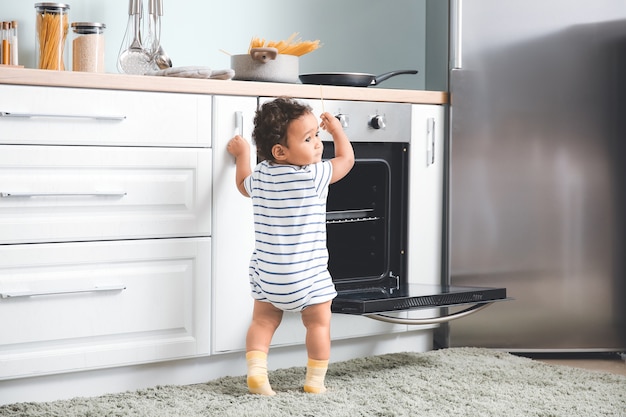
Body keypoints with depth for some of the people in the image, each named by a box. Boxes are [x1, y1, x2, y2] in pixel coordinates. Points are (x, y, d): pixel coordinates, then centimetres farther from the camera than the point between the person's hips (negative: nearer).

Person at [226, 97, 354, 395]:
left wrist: (241, 155, 38)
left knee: (263, 321, 15)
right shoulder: (315, 176, -16)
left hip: (265, 271, 5)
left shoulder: (260, 175, 0)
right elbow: (347, 158, 1)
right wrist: (337, 130, 15)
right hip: (306, 274, -5)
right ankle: (315, 381, 13)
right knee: (318, 323, 10)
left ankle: (256, 372, 2)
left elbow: (243, 185, 24)